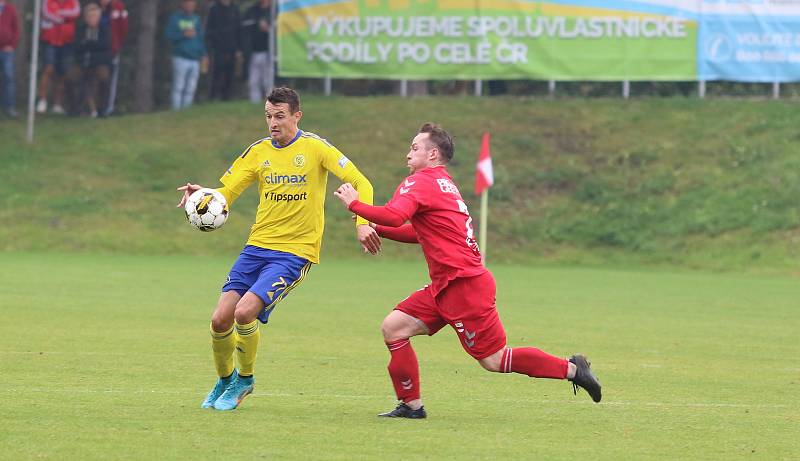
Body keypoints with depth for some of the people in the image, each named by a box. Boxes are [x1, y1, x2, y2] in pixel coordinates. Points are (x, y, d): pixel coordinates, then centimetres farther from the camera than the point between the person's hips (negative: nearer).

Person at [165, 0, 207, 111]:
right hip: (181, 58, -5)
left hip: (195, 59, 5)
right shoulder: (175, 18, 1)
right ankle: (176, 111, -6)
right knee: (178, 87, -7)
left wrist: (203, 55, 11)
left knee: (190, 89, 4)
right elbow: (169, 35, -6)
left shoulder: (196, 19, 16)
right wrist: (183, 34, -18)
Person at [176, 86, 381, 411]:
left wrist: (362, 223, -21)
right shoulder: (259, 152, 7)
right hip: (257, 247, 5)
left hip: (295, 252, -5)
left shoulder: (314, 147, -5)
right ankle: (225, 379, 24)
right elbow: (225, 194, 6)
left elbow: (360, 183, -7)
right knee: (220, 320, -5)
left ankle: (244, 379, 3)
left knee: (245, 312, -22)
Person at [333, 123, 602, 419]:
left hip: (464, 286, -10)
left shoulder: (419, 183, -12)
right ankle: (411, 405, 6)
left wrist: (354, 204, -17)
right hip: (447, 285, 10)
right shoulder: (444, 184, 18)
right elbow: (421, 233, 26)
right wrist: (376, 229, 17)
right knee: (393, 327, 4)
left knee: (494, 360, -3)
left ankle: (571, 369, 4)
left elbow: (394, 216, -30)